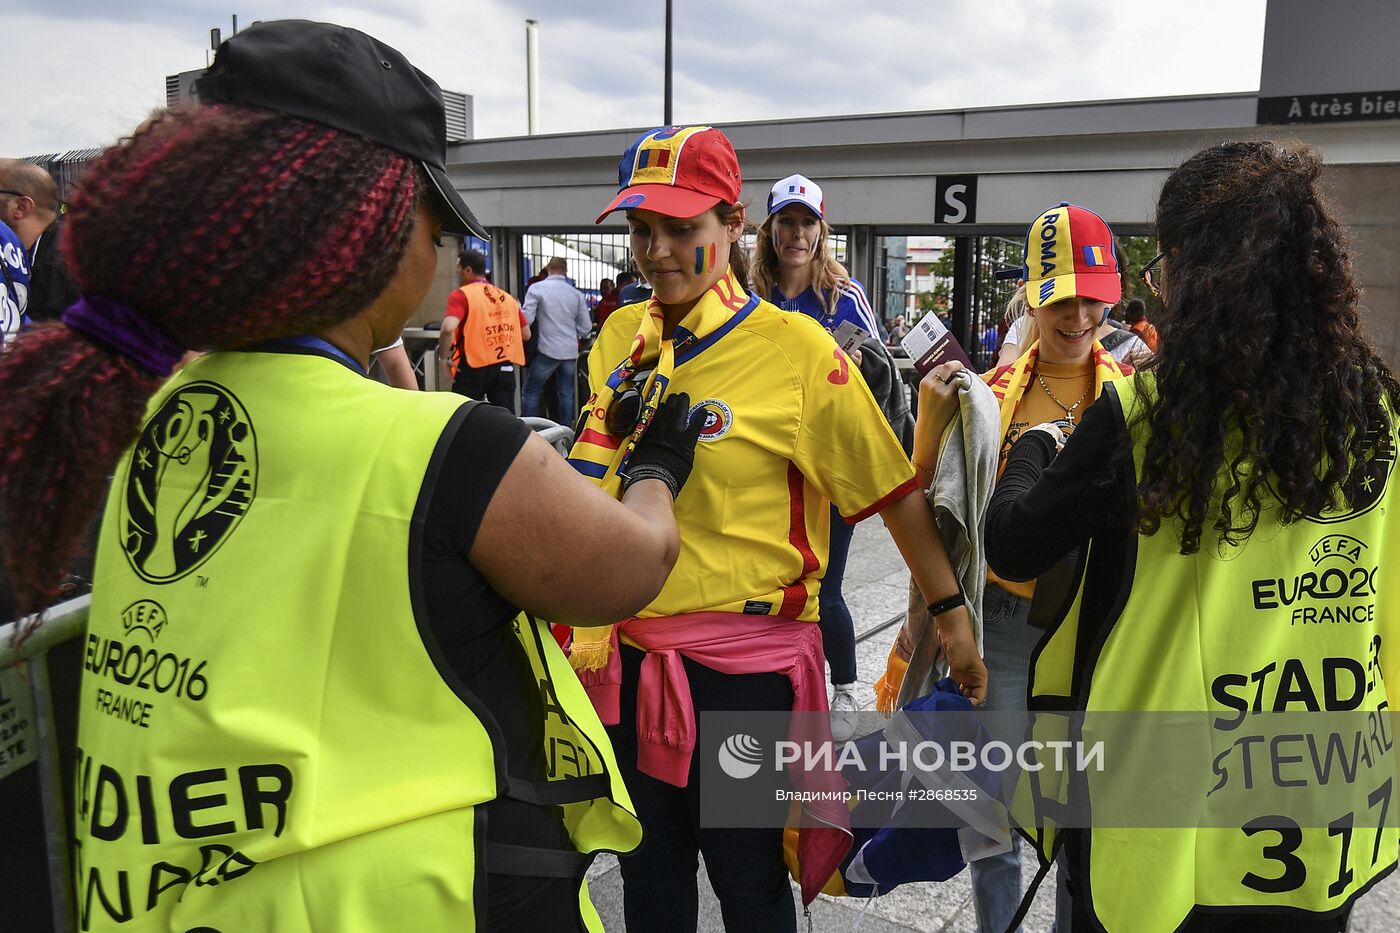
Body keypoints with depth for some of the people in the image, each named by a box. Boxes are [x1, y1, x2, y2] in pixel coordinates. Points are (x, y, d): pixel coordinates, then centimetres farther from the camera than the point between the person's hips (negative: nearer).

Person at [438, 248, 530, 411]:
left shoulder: (461, 295, -5)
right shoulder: (508, 297, 12)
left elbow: (448, 328, -21)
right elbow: (526, 334, 17)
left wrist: (443, 357, -8)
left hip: (473, 368, -4)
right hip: (505, 368, 4)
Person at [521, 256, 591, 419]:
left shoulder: (537, 288, -6)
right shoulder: (576, 294, 4)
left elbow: (526, 319, -13)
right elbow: (586, 327, 6)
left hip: (548, 350, -4)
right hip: (571, 351, 4)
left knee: (530, 391, 3)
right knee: (566, 393, 11)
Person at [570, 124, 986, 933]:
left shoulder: (796, 349, -11)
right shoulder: (623, 337, 4)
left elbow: (891, 488, -7)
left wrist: (951, 611, -4)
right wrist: (616, 431, -7)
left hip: (745, 663, -4)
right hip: (633, 654, 5)